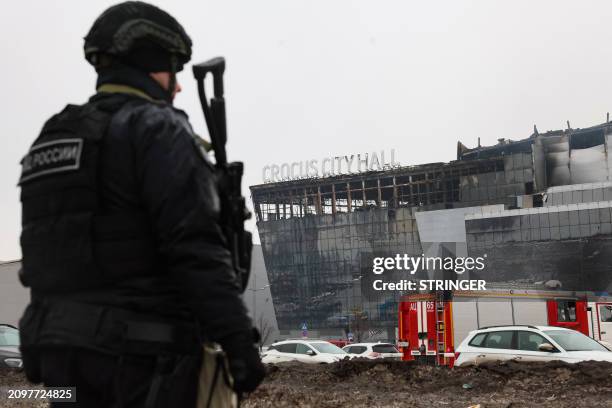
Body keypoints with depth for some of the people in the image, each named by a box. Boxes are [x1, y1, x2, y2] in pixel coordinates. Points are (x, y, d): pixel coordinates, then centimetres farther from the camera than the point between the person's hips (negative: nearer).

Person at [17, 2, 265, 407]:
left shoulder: (54, 138, 17)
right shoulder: (157, 130, -8)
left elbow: (47, 255, 18)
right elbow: (197, 250, -19)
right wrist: (240, 342, -18)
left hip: (64, 349, 8)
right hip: (143, 354, -8)